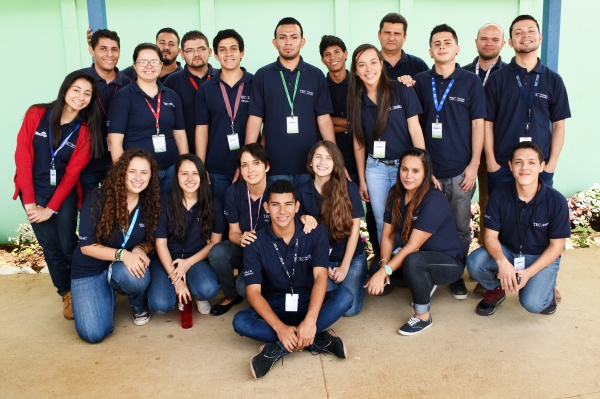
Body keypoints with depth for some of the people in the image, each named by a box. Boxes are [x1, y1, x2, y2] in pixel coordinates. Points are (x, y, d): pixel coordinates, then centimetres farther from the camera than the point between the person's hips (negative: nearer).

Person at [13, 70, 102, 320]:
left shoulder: (85, 130, -6)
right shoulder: (36, 114, -8)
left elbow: (72, 174, -7)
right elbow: (22, 156, -9)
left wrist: (51, 209, -11)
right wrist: (30, 202, -13)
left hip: (65, 192, 0)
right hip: (34, 191, 0)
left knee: (68, 244, -1)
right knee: (50, 245, 6)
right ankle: (66, 293, 23)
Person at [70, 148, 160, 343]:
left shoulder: (150, 203, -9)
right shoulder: (97, 199, -19)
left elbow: (151, 241, 2)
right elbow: (86, 246, -18)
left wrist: (140, 250, -23)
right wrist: (123, 254, -31)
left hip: (125, 267, 2)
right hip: (90, 270, -1)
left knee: (136, 277, -38)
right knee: (94, 334, -17)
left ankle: (139, 306, 1)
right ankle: (107, 295, 17)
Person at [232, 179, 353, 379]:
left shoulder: (316, 233, -10)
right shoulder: (256, 243, -10)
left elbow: (320, 277, -21)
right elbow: (253, 291, -17)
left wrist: (310, 320, -38)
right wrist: (279, 327, -34)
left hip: (309, 303, 0)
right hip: (275, 308, 0)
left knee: (345, 296, -29)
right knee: (240, 321, -29)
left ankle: (278, 348, -31)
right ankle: (318, 340, -27)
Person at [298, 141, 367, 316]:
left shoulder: (349, 188, -10)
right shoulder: (303, 192, -4)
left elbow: (354, 229, -8)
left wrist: (344, 267, -10)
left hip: (352, 257, -1)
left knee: (349, 308, -15)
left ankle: (357, 278, 17)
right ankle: (332, 276, 15)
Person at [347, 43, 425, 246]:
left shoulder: (402, 90, -9)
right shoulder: (356, 99, 1)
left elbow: (415, 129, -8)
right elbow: (358, 141, 7)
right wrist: (361, 179, 9)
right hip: (375, 168, 3)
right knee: (382, 223, 10)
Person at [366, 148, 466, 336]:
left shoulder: (435, 201, -25)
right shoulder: (396, 195, -3)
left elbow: (413, 245, -29)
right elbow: (387, 235, -5)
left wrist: (385, 271, -33)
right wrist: (384, 265, -22)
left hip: (449, 261, -8)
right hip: (422, 258, 8)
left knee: (412, 261, -36)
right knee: (375, 269, -8)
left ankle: (423, 316, -14)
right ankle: (425, 285, 13)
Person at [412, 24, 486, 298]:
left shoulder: (471, 82, 2)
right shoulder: (420, 81, 6)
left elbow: (477, 124, 0)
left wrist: (474, 165, -6)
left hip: (460, 170, -1)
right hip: (428, 168, 1)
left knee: (460, 227, 6)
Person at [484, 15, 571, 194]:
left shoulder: (553, 80, 4)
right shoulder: (497, 79, 0)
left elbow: (558, 124, 6)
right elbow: (487, 122, 0)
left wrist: (552, 164, -1)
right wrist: (491, 162, -6)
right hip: (502, 167, -1)